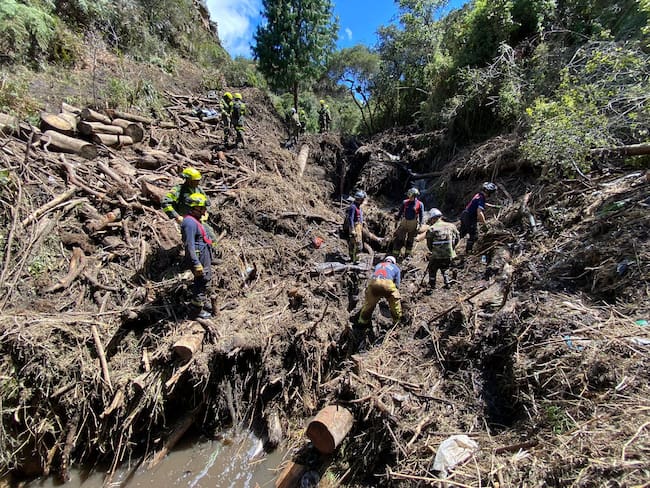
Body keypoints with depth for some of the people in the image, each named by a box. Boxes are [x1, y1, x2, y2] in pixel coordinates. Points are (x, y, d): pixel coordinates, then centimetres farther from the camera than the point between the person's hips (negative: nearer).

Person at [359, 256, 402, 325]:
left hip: (373, 282, 3)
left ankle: (363, 321, 33)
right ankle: (397, 320, 32)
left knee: (369, 303, 22)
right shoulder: (396, 267, 31)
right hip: (387, 283, -2)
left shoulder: (378, 265, 38)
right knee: (395, 302, 22)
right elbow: (397, 283, 23)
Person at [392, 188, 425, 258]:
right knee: (399, 239, 0)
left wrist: (419, 225, -9)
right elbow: (400, 212, 11)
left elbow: (421, 215, -2)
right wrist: (397, 219, 8)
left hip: (413, 224, -2)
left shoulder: (420, 204, -5)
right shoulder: (405, 202, 2)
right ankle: (395, 253, 6)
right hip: (404, 222, 2)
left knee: (410, 240, 11)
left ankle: (408, 254, 25)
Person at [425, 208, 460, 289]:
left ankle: (432, 285, 24)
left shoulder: (431, 229, -7)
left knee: (432, 270, 19)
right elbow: (457, 239, 8)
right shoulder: (451, 226, 3)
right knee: (444, 269, 29)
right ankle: (447, 283, 26)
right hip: (449, 255, 4)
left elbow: (429, 244, -4)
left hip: (436, 256, -4)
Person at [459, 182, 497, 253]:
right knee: (474, 236, 4)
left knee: (461, 233, 19)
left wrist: (492, 206, 37)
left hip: (464, 215, 9)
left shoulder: (478, 195, 9)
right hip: (470, 218, -9)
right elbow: (479, 213, -28)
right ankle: (468, 251, 13)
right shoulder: (481, 198, -18)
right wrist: (484, 223, -19)